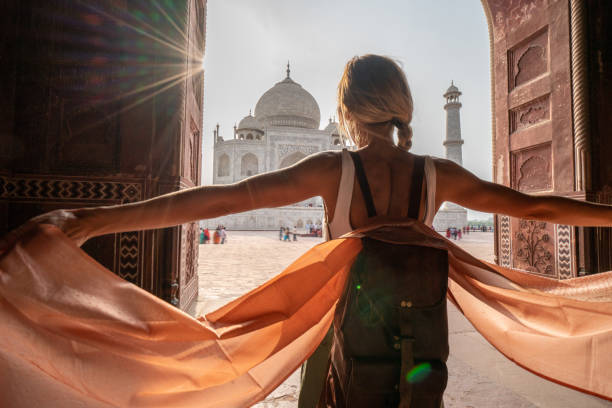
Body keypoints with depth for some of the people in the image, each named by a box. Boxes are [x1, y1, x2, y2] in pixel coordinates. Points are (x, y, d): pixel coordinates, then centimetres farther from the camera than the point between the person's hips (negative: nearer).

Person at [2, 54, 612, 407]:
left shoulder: (334, 170, -15)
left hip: (350, 351, -2)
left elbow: (225, 198, -24)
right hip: (418, 353, 3)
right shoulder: (437, 175, -5)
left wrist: (96, 219, -24)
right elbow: (534, 206, 4)